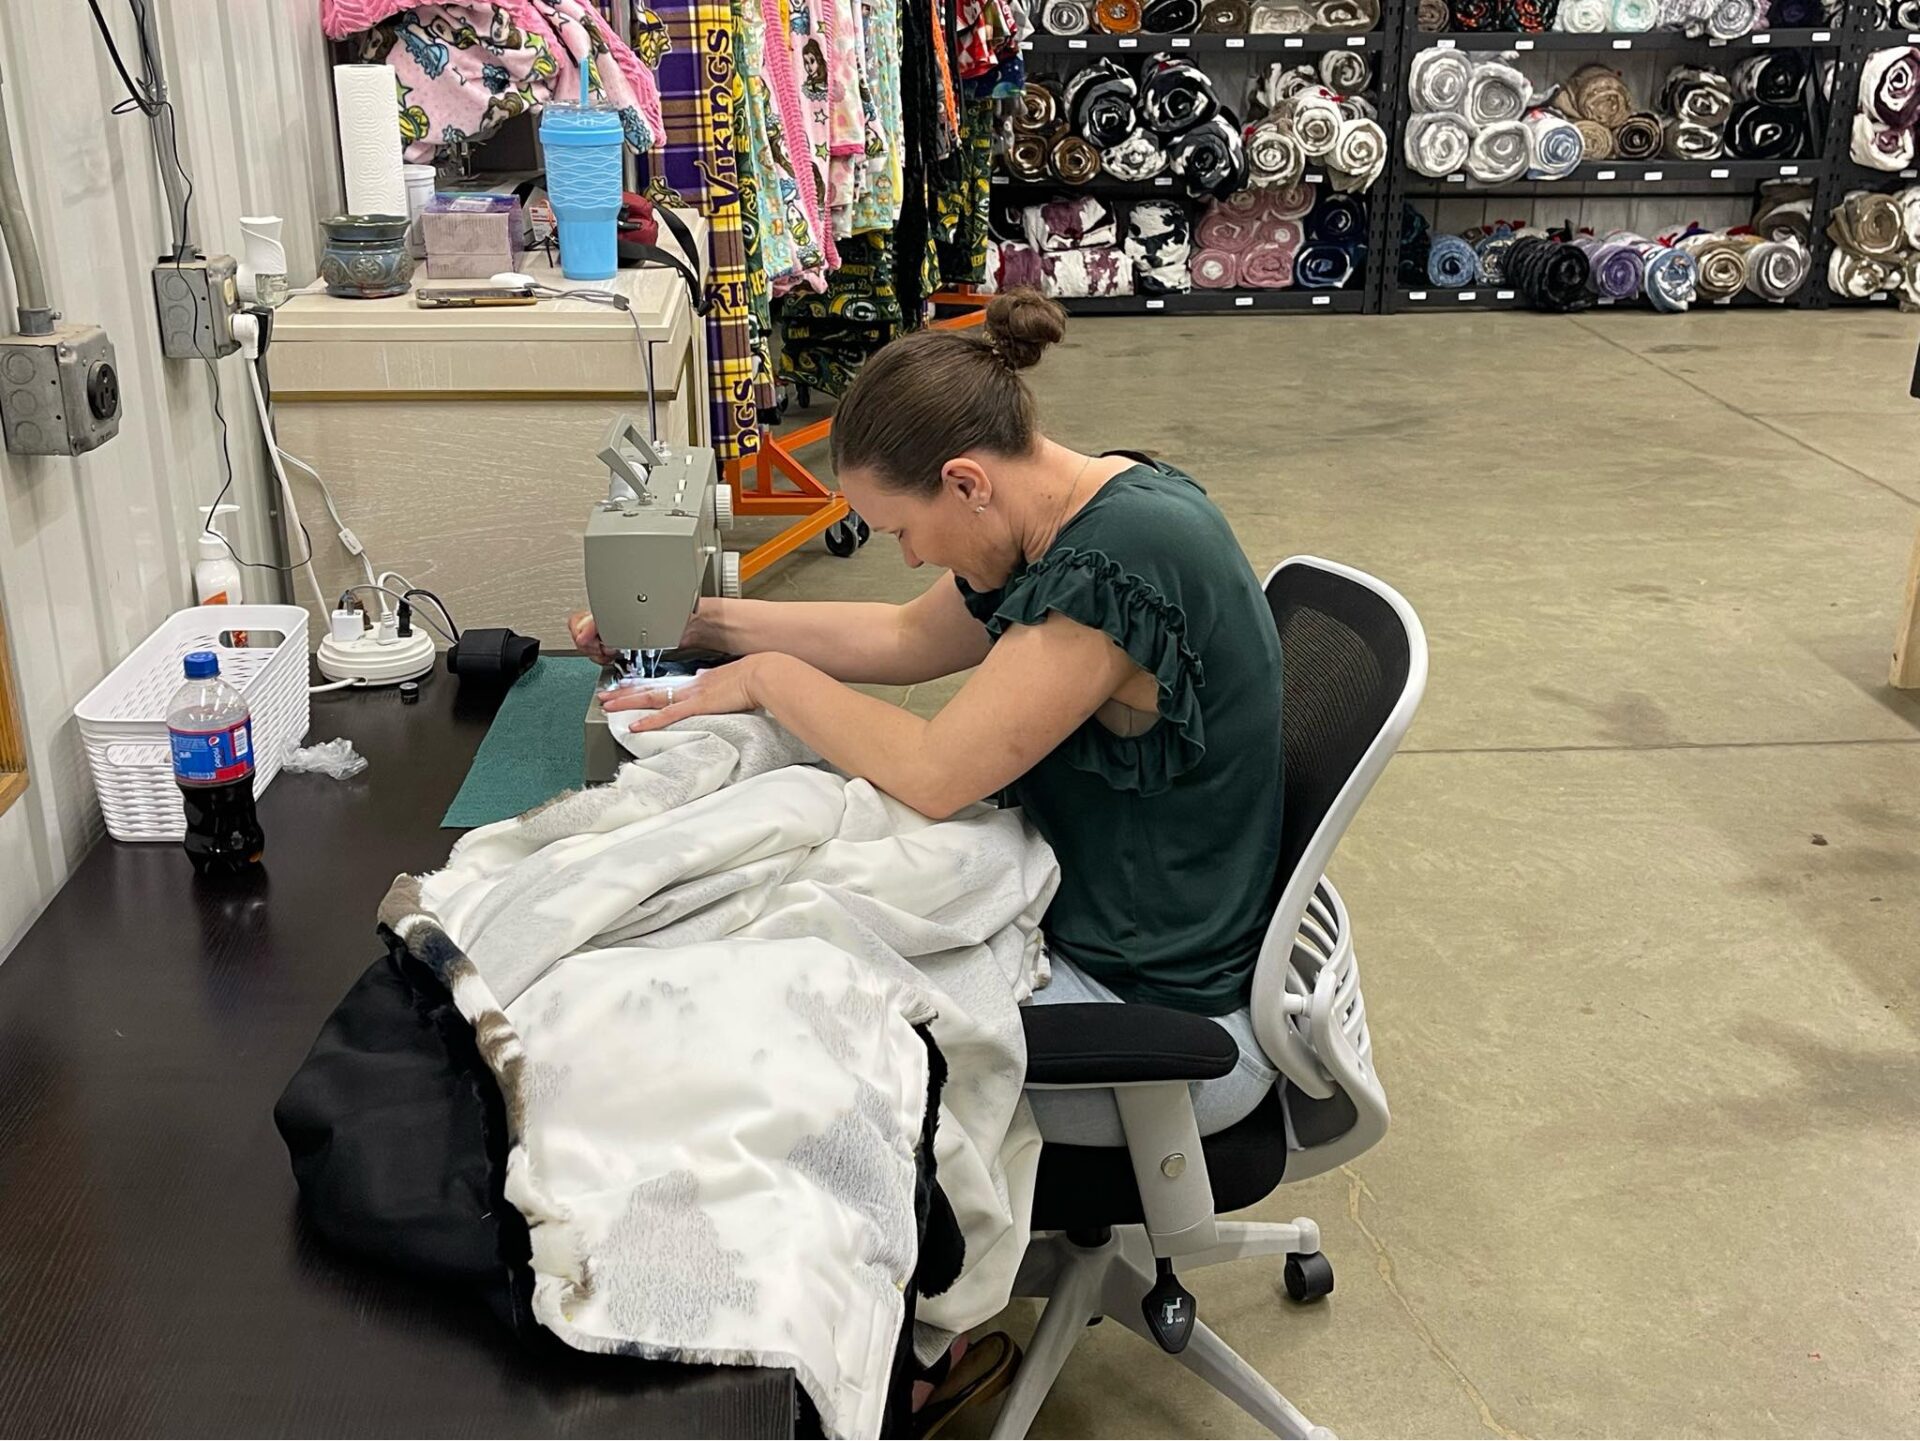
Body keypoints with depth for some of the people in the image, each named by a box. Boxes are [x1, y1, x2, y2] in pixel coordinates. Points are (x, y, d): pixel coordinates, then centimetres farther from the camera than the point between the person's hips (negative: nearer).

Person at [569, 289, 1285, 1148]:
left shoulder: (1123, 560, -28)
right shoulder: (1088, 509, 1)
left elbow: (932, 775, -28)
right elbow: (905, 639, 13)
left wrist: (767, 678, -12)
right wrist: (696, 622, 11)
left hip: (1161, 1014, -9)